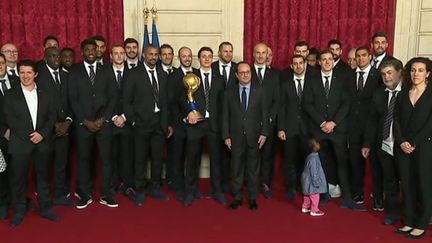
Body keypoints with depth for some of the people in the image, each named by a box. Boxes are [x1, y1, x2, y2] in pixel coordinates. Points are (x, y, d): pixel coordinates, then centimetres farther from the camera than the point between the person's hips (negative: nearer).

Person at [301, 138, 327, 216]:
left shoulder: (310, 156, 3)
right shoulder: (313, 158, -28)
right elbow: (314, 172, -25)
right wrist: (316, 183, -18)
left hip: (307, 180, 10)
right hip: (312, 182, -10)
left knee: (307, 195, 22)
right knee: (314, 196, 4)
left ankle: (305, 207, 35)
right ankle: (314, 211, 15)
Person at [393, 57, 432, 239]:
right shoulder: (402, 94, 11)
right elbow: (396, 121, 6)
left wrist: (414, 143, -13)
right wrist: (401, 141, -8)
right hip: (402, 146, 4)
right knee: (406, 184, 6)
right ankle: (409, 221, 16)